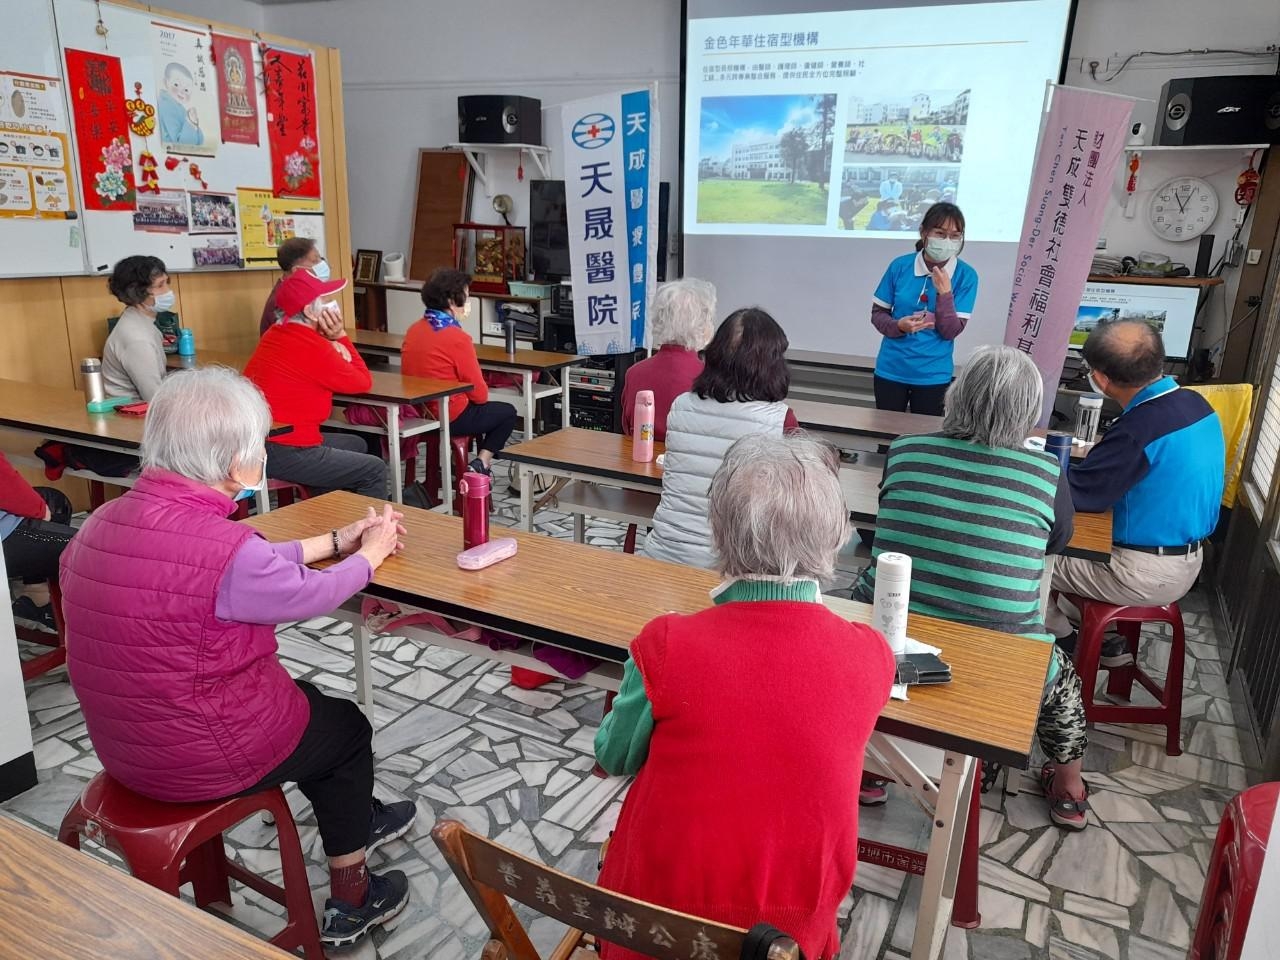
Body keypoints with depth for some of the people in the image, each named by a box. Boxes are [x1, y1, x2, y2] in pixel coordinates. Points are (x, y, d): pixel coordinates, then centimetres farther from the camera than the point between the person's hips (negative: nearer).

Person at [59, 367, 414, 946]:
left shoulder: (105, 520, -4)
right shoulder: (223, 545, -31)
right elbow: (310, 595, -11)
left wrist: (336, 541, 14)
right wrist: (370, 554, 7)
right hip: (199, 760, -8)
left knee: (309, 700, 28)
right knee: (347, 727, 19)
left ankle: (358, 818, 48)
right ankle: (350, 903, 35)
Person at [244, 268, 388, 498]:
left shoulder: (275, 334, 9)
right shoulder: (311, 347, -20)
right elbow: (363, 382, -8)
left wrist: (332, 343, -4)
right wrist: (340, 337, -2)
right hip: (284, 453, -10)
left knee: (355, 444, 24)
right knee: (375, 470, -5)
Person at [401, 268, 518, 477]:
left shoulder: (414, 330, 3)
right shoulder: (457, 338, -21)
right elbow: (479, 392, -15)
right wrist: (481, 395, 9)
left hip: (417, 412, 8)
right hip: (449, 417, -8)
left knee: (477, 408, 33)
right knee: (507, 412, 16)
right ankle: (481, 464, 4)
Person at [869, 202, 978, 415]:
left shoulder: (966, 276, -9)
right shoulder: (900, 266, -6)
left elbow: (951, 331, -11)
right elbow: (877, 313, 0)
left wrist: (945, 293, -25)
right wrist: (899, 325, -20)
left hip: (933, 376, -1)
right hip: (891, 370, 1)